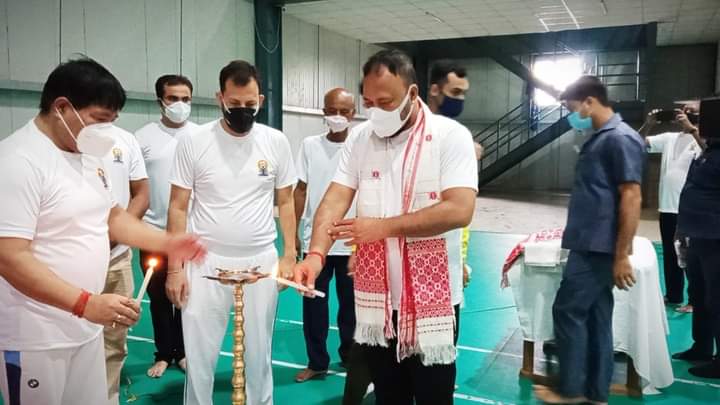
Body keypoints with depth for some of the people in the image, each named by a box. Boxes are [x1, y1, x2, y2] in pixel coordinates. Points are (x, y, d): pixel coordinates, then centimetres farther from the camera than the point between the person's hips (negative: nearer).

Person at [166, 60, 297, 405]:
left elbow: (286, 203, 8)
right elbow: (178, 207, 0)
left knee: (258, 353, 13)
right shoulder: (193, 142, -4)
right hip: (205, 263, -1)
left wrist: (290, 255, 2)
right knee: (199, 356, 7)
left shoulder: (276, 142, 0)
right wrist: (175, 267, -4)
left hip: (261, 262, 1)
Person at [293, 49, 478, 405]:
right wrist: (315, 255, -21)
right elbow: (335, 200, -4)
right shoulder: (359, 138, 3)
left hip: (428, 299, -4)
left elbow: (459, 210, -20)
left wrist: (383, 226, -19)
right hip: (374, 298, 4)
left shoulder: (451, 136, -10)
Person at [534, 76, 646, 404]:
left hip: (599, 248, -9)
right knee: (595, 316, 12)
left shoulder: (620, 139, -14)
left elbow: (631, 198, -19)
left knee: (568, 311, -2)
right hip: (590, 245, 9)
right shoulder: (600, 138, 15)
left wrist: (621, 256, -20)